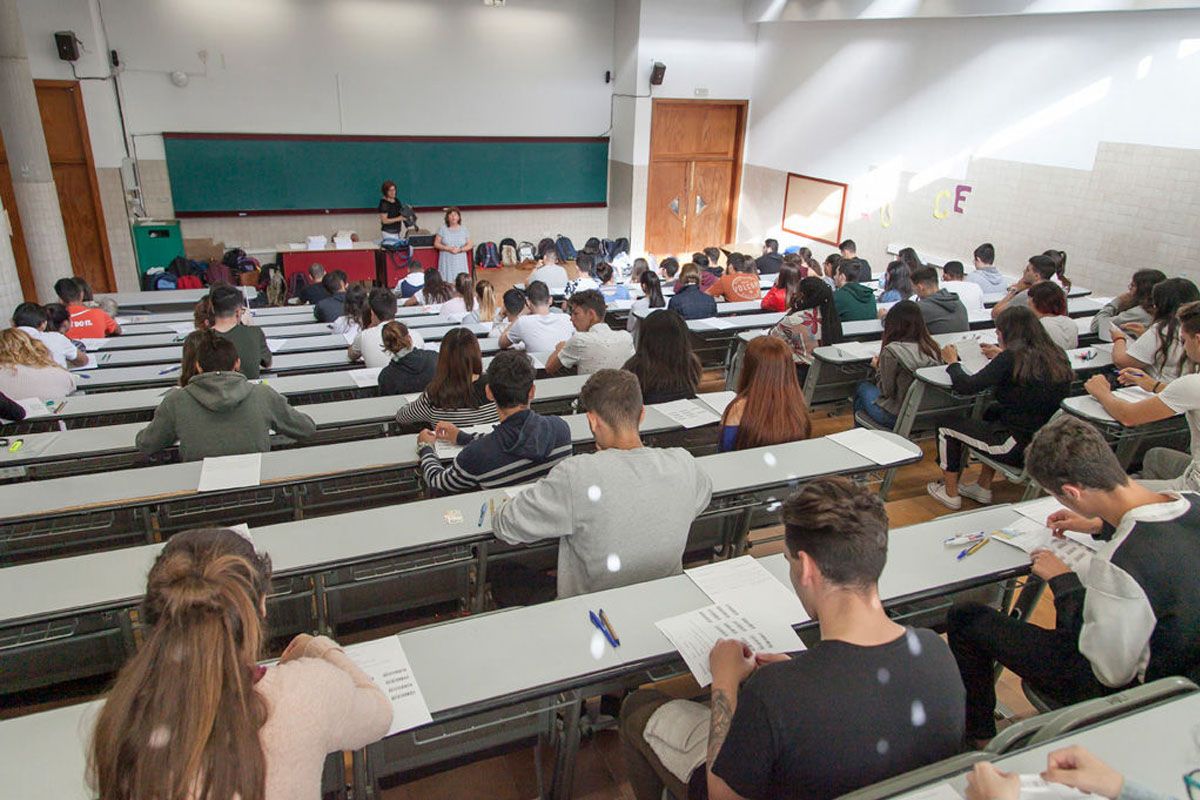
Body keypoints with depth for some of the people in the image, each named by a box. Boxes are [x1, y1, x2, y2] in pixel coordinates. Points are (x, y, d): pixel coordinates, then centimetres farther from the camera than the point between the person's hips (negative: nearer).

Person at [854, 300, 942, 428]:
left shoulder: (891, 350, -23)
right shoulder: (933, 348, -5)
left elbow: (886, 391, -15)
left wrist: (878, 368, 2)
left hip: (896, 416, -6)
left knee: (862, 386, 22)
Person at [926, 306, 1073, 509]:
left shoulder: (1012, 358, -19)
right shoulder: (1057, 356, 1)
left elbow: (966, 387, -18)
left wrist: (953, 362, 0)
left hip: (1018, 449, -7)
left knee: (946, 426, 12)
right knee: (994, 411, 33)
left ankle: (951, 494, 26)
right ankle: (983, 488, 37)